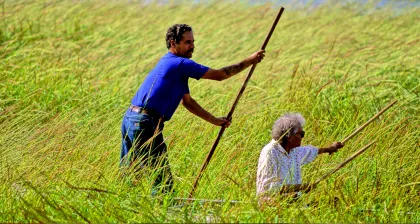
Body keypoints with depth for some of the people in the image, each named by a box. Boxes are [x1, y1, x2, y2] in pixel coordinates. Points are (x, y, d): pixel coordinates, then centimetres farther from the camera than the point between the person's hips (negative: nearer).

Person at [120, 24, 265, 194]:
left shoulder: (171, 64, 21)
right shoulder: (180, 64, -10)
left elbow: (187, 101, 27)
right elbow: (219, 75, -8)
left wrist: (214, 120, 27)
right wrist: (249, 61, 1)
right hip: (145, 123, -10)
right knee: (163, 180, -6)